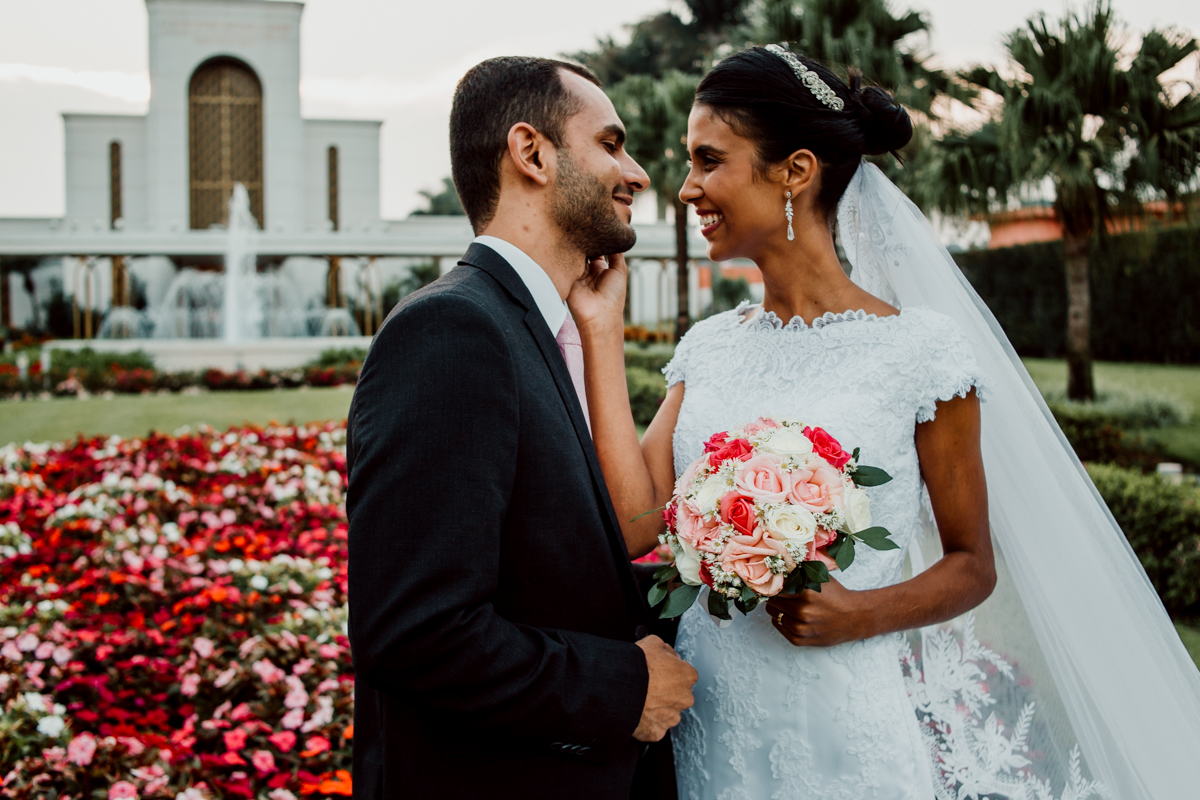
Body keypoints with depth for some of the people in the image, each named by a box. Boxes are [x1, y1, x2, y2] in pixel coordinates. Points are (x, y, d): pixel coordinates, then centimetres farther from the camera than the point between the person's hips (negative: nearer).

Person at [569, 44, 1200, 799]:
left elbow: (972, 565, 0)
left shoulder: (918, 348, -8)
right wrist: (601, 334, -4)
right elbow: (636, 520, -7)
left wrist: (863, 615, -19)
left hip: (849, 735, -4)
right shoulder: (707, 347, 5)